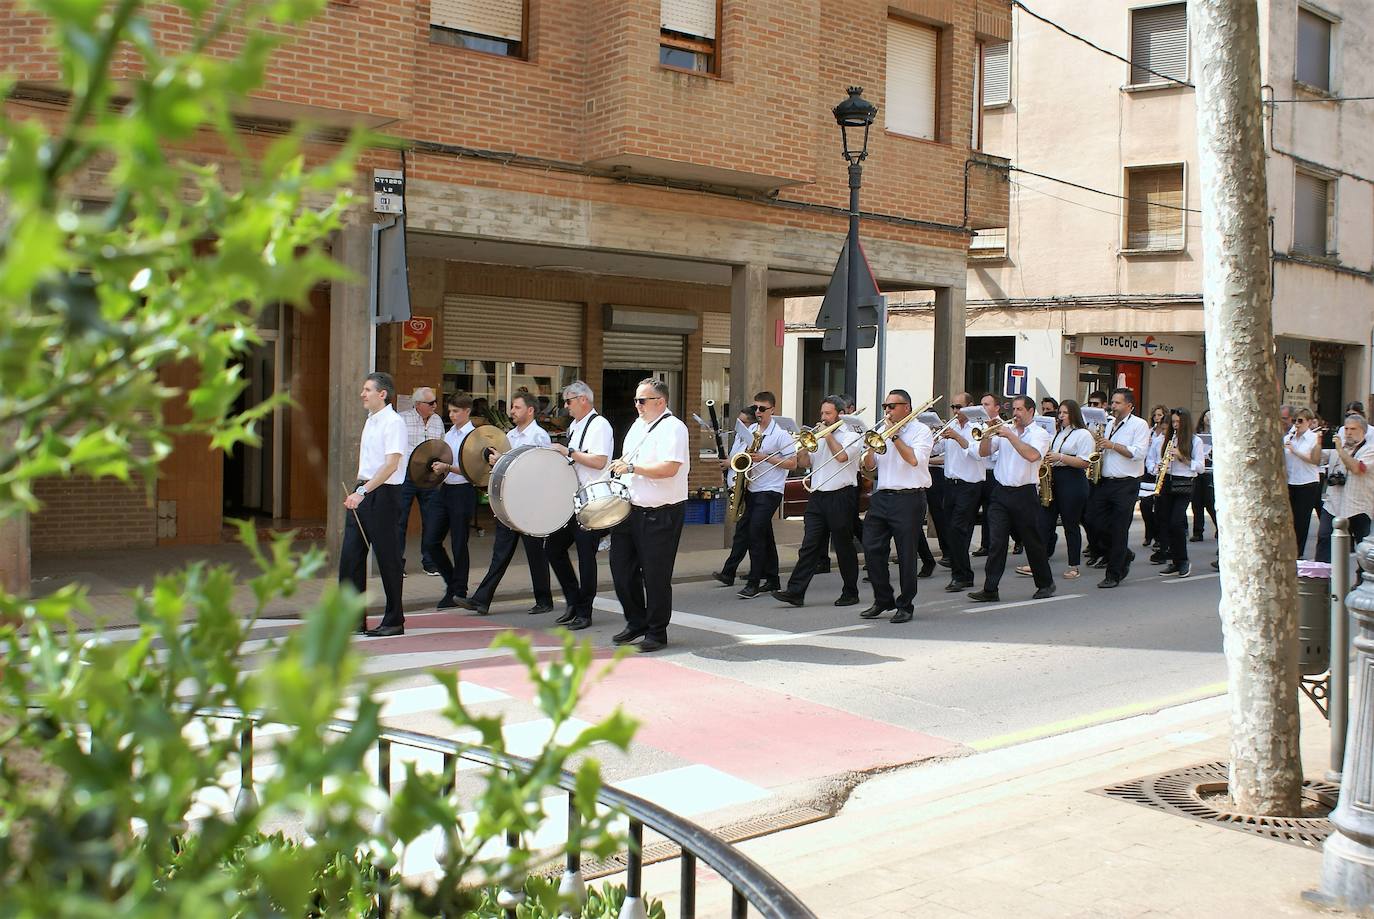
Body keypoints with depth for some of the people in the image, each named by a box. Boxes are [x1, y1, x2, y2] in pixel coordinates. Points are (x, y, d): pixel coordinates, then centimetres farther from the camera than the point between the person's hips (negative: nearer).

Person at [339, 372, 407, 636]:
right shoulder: (370, 421, 15)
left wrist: (363, 491, -28)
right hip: (361, 492, 9)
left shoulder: (393, 423, -12)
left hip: (383, 493, -9)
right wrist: (357, 490, 16)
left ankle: (394, 621, 9)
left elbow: (391, 465, -22)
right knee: (350, 555, 6)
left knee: (387, 557, -1)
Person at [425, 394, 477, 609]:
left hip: (463, 492, -7)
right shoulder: (449, 434, 14)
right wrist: (436, 467, 4)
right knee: (431, 541, 4)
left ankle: (458, 593, 13)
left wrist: (447, 468, -22)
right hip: (445, 489, 7)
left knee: (459, 544, 1)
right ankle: (452, 583, 21)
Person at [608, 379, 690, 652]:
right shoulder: (638, 425, 15)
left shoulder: (673, 428, -13)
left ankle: (657, 633, 12)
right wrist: (620, 464, 8)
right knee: (621, 567, 11)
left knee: (655, 575, -1)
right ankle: (636, 622, 28)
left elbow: (669, 468, -25)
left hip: (661, 514, -8)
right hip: (631, 509, 9)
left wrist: (631, 467, -19)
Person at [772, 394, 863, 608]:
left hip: (841, 496, -5)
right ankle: (795, 592, -5)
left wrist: (828, 435, -9)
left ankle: (850, 593, 15)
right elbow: (803, 462, 11)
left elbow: (842, 456, -19)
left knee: (844, 548, 3)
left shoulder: (851, 436, -1)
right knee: (810, 545, -1)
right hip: (817, 496, 5)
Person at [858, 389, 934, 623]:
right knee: (872, 549, 1)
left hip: (908, 498, -6)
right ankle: (883, 600, 15)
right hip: (881, 497, 6)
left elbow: (914, 459, -16)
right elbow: (869, 465, 14)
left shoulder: (921, 431, 0)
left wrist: (895, 437, -11)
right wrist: (871, 447, -5)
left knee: (906, 554, -1)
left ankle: (905, 605, 10)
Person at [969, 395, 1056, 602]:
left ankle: (1046, 584, 24)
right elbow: (983, 453, 7)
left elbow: (1032, 455, -21)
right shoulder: (1005, 430, 11)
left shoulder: (1040, 434, -1)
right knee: (996, 542, -2)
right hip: (1001, 492, 3)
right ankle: (990, 590, -2)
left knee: (1032, 541, 7)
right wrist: (988, 434, -9)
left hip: (1025, 493, -3)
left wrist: (1010, 435, -19)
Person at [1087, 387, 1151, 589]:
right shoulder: (1108, 423, 17)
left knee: (1119, 530, -3)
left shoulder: (1139, 425, -4)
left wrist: (1112, 445, -17)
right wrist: (1098, 445, 4)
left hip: (1126, 484, -7)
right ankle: (1124, 556, 24)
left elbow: (1138, 453, -15)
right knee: (1096, 522, 2)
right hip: (1105, 482, 7)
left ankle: (1114, 574, 5)